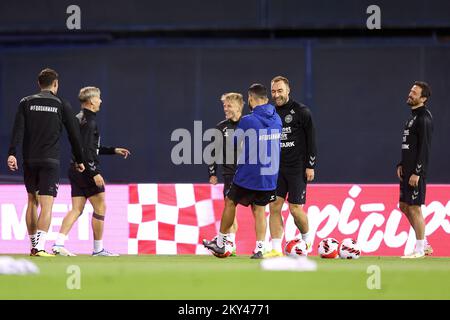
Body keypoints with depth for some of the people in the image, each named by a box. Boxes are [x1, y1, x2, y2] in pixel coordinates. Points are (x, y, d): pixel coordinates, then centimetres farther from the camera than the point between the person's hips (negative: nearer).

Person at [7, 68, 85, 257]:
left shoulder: (26, 103, 8)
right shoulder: (62, 105, 4)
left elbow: (18, 129, -5)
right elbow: (74, 134, 6)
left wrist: (12, 153, -12)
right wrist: (79, 160, 16)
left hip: (29, 160, 3)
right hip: (50, 161, -3)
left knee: (32, 202, 16)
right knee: (47, 205, -8)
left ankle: (33, 245, 20)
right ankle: (40, 246, -22)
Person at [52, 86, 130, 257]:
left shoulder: (79, 119, 17)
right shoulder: (89, 121, -14)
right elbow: (86, 150, -22)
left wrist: (113, 150, 28)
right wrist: (95, 173, -23)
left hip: (76, 170, 9)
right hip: (87, 170, -9)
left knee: (76, 209, 5)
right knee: (100, 207, 0)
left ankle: (58, 243, -7)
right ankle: (98, 248, 4)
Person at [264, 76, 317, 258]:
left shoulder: (301, 111, -6)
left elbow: (311, 139, -6)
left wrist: (310, 165, -10)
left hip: (297, 168, -5)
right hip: (277, 168, 5)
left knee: (295, 208, -5)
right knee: (274, 207, -4)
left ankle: (307, 239, 21)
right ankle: (276, 249, -4)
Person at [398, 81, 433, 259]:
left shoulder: (424, 118, -15)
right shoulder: (413, 116, 16)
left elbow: (424, 148, -19)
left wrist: (416, 173, -21)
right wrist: (401, 165, 15)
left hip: (416, 172, -10)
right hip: (407, 170, 10)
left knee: (414, 208, -6)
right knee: (404, 206, 13)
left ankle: (419, 250, 1)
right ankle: (424, 244, 21)